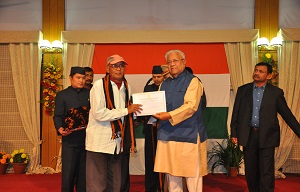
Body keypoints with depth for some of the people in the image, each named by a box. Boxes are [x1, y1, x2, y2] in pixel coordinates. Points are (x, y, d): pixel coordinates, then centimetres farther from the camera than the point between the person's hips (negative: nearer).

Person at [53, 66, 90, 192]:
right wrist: (60, 128, -18)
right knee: (68, 171, -1)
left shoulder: (89, 94, 13)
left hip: (87, 138, 3)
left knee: (84, 171, 8)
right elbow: (57, 115, 0)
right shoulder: (62, 95, 6)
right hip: (70, 139, -2)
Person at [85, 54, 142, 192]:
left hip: (118, 143, 6)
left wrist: (131, 141, 13)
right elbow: (98, 114, -19)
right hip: (99, 142, -6)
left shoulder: (126, 87, 11)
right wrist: (126, 110, -13)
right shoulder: (99, 85, -8)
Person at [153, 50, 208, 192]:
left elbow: (191, 106, -15)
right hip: (167, 134, 6)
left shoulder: (192, 81, -3)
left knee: (192, 173, -1)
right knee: (171, 173, 9)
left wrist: (169, 115, -24)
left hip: (188, 134, -6)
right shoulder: (164, 84, 17)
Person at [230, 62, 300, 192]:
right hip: (248, 136, 2)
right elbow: (236, 113, 8)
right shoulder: (243, 90, 6)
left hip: (267, 137, -2)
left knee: (266, 173, -2)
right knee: (251, 171, 11)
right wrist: (234, 133, 4)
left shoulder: (276, 92, 1)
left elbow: (287, 115, 4)